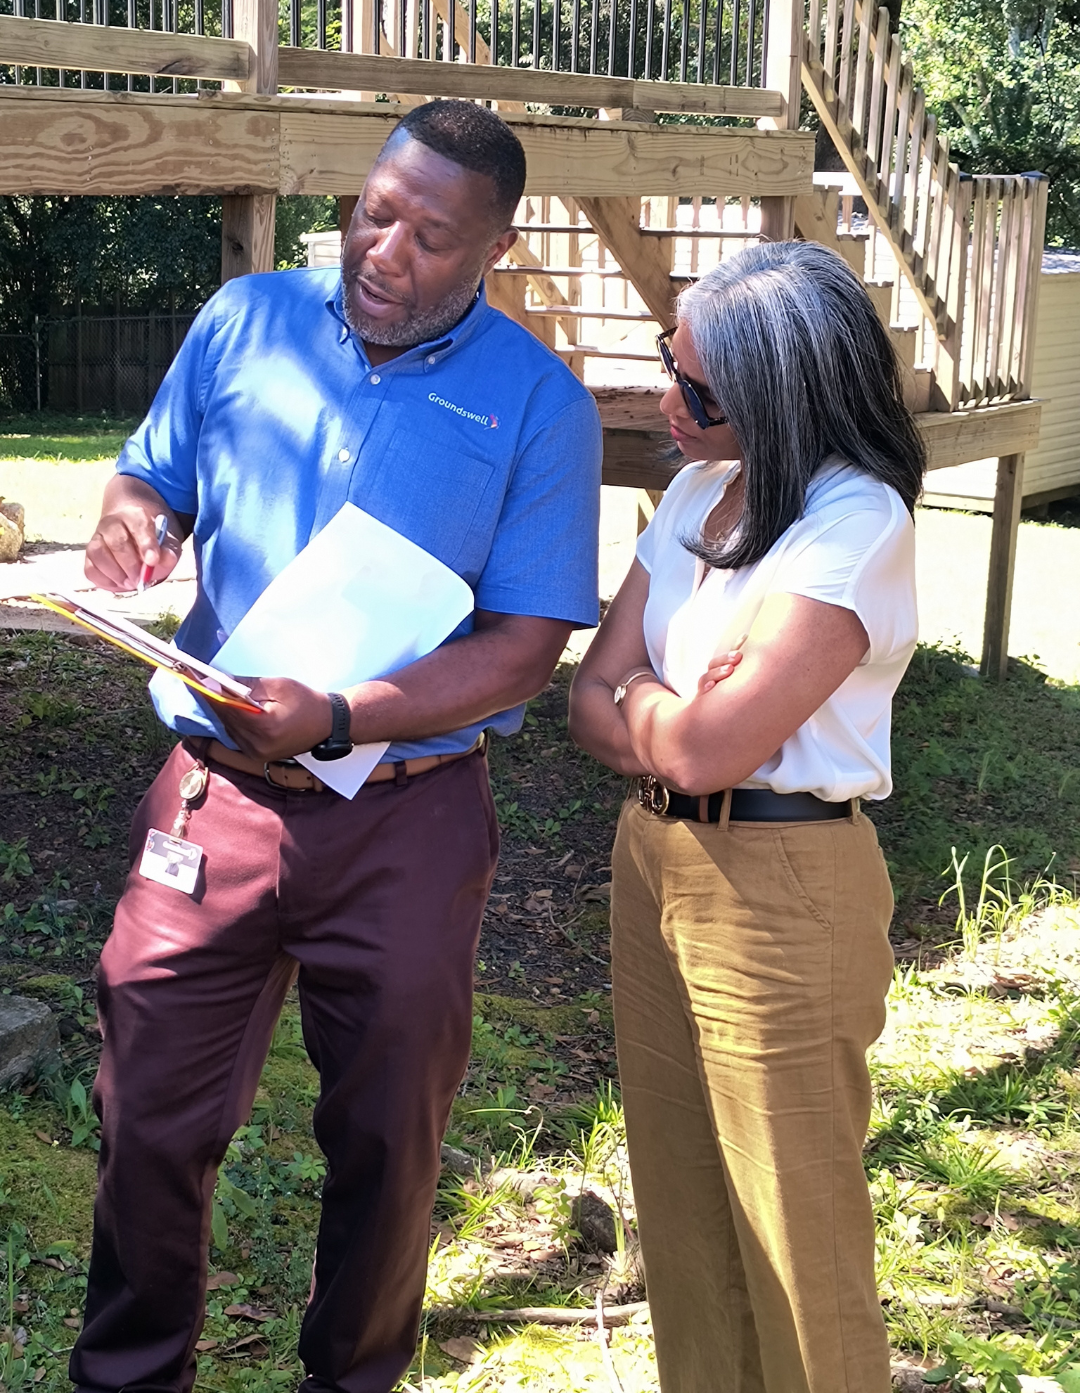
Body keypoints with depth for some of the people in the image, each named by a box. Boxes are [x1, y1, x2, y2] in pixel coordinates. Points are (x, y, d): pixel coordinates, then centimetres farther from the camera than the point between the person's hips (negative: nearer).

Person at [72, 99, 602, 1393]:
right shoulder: (245, 321, 2)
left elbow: (524, 647, -9)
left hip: (406, 820, -1)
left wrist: (338, 716, -23)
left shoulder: (536, 401, -6)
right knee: (150, 1116, 7)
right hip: (214, 793, 2)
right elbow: (149, 480, 11)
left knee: (385, 1136, 13)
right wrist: (126, 527, -14)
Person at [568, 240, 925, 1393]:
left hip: (778, 890, -8)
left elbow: (705, 747, -23)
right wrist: (678, 719, -13)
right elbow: (591, 702, 6)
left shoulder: (858, 524, -18)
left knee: (792, 1233, 5)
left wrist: (641, 696, -3)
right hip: (654, 854, 8)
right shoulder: (698, 493, 7)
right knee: (678, 1195, 19)